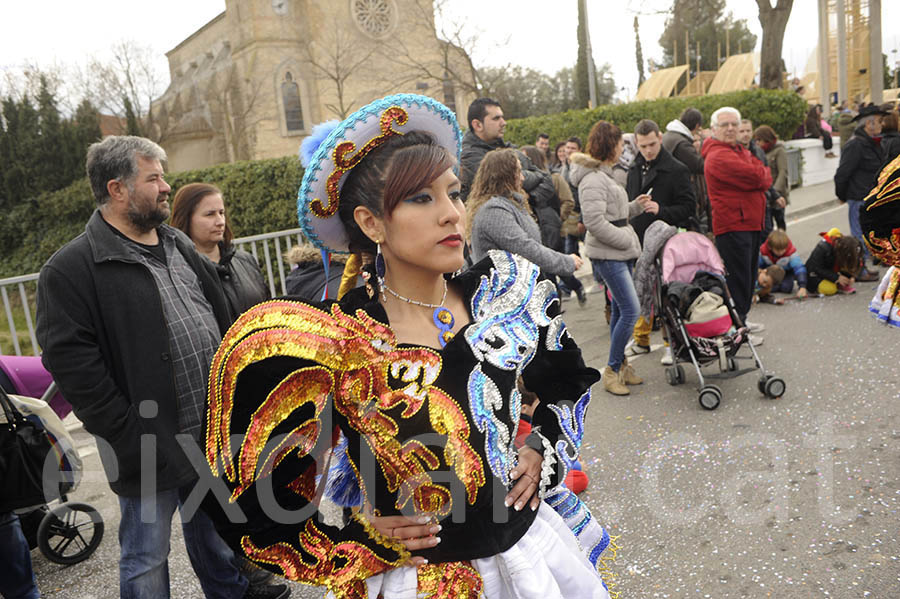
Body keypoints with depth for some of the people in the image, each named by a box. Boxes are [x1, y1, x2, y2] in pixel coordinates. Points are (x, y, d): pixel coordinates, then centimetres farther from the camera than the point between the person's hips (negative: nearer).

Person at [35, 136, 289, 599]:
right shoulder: (70, 269, -14)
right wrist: (133, 440, -18)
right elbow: (74, 367, -18)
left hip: (212, 433, 7)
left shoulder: (177, 245, 9)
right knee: (147, 559, 12)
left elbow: (221, 316, 16)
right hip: (150, 449, -6)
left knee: (212, 526, 27)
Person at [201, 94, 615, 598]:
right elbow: (244, 499, -10)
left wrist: (543, 449, -2)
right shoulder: (331, 344, -20)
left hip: (532, 542, 4)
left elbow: (567, 381, 12)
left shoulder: (503, 292, -9)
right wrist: (356, 539, -11)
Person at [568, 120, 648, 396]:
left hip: (620, 253, 10)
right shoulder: (593, 179, -15)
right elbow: (595, 222, -22)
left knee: (620, 309, 13)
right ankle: (612, 370, -1)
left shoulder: (604, 174, 18)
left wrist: (636, 206, 12)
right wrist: (628, 241, -15)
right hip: (607, 255, -10)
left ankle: (620, 363, 23)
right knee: (630, 311, -11)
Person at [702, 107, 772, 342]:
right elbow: (757, 178, -20)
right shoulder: (718, 156, -15)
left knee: (748, 275, 18)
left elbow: (765, 178, 13)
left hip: (750, 224, 10)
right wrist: (764, 173, 0)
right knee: (738, 277, -7)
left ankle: (740, 320, 30)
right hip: (732, 225, -10)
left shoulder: (741, 151, 19)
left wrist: (760, 176, -7)